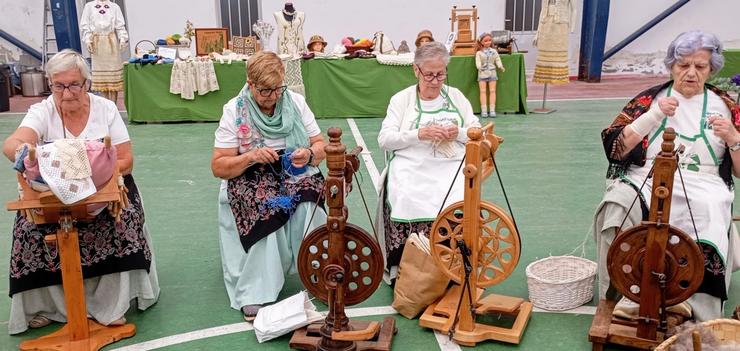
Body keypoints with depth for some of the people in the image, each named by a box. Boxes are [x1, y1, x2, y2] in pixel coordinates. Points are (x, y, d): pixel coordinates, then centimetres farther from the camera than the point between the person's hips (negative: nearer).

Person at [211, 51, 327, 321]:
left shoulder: (296, 102, 2)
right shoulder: (234, 111, -5)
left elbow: (321, 147, 4)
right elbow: (218, 167, -7)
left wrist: (310, 154, -20)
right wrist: (251, 157, -25)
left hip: (295, 178, 2)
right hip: (250, 182, -2)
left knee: (308, 205, -31)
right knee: (263, 209, -33)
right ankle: (254, 294, -27)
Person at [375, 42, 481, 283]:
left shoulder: (456, 96, 18)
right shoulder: (402, 99, 11)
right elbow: (384, 139, 0)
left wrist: (458, 133, -5)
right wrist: (420, 134, -13)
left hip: (452, 166, 2)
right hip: (412, 167, -1)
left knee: (459, 203, -29)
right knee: (406, 201, -32)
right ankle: (401, 270, -18)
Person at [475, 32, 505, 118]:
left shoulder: (494, 51, 7)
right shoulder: (479, 53, 0)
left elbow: (498, 60, 4)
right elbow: (478, 62, -9)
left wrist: (500, 66, -13)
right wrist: (479, 67, -30)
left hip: (492, 72, 2)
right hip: (482, 73, -2)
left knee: (492, 91, 0)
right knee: (483, 91, -4)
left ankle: (492, 110, 1)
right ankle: (484, 110, -4)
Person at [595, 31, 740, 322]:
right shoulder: (648, 99, 9)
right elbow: (615, 148, -4)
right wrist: (655, 115, -12)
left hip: (702, 186, 1)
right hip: (645, 180, 0)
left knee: (709, 213, -34)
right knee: (619, 205, -32)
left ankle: (699, 310, -27)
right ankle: (629, 296, -28)